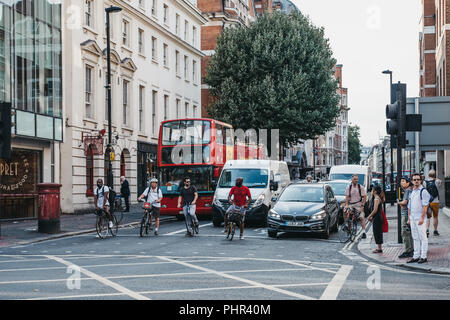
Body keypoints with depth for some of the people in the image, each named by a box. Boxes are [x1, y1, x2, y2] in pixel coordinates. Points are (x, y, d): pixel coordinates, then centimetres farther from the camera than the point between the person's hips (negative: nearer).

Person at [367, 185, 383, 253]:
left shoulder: (376, 199, -16)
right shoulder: (378, 198, 15)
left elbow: (375, 210, -22)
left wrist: (369, 216, -11)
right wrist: (372, 217, 20)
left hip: (377, 218, -10)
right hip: (377, 218, 10)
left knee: (377, 233, -6)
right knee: (378, 233, 13)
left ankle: (379, 248, -4)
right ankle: (379, 248, 18)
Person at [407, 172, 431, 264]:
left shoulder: (423, 191, -7)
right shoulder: (412, 192, 17)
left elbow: (425, 206, -13)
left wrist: (422, 218, -18)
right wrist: (409, 218, 16)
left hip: (420, 218, -7)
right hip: (412, 218, 7)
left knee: (422, 237, -4)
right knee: (415, 238, 9)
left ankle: (423, 257, -2)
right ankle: (416, 256, 13)